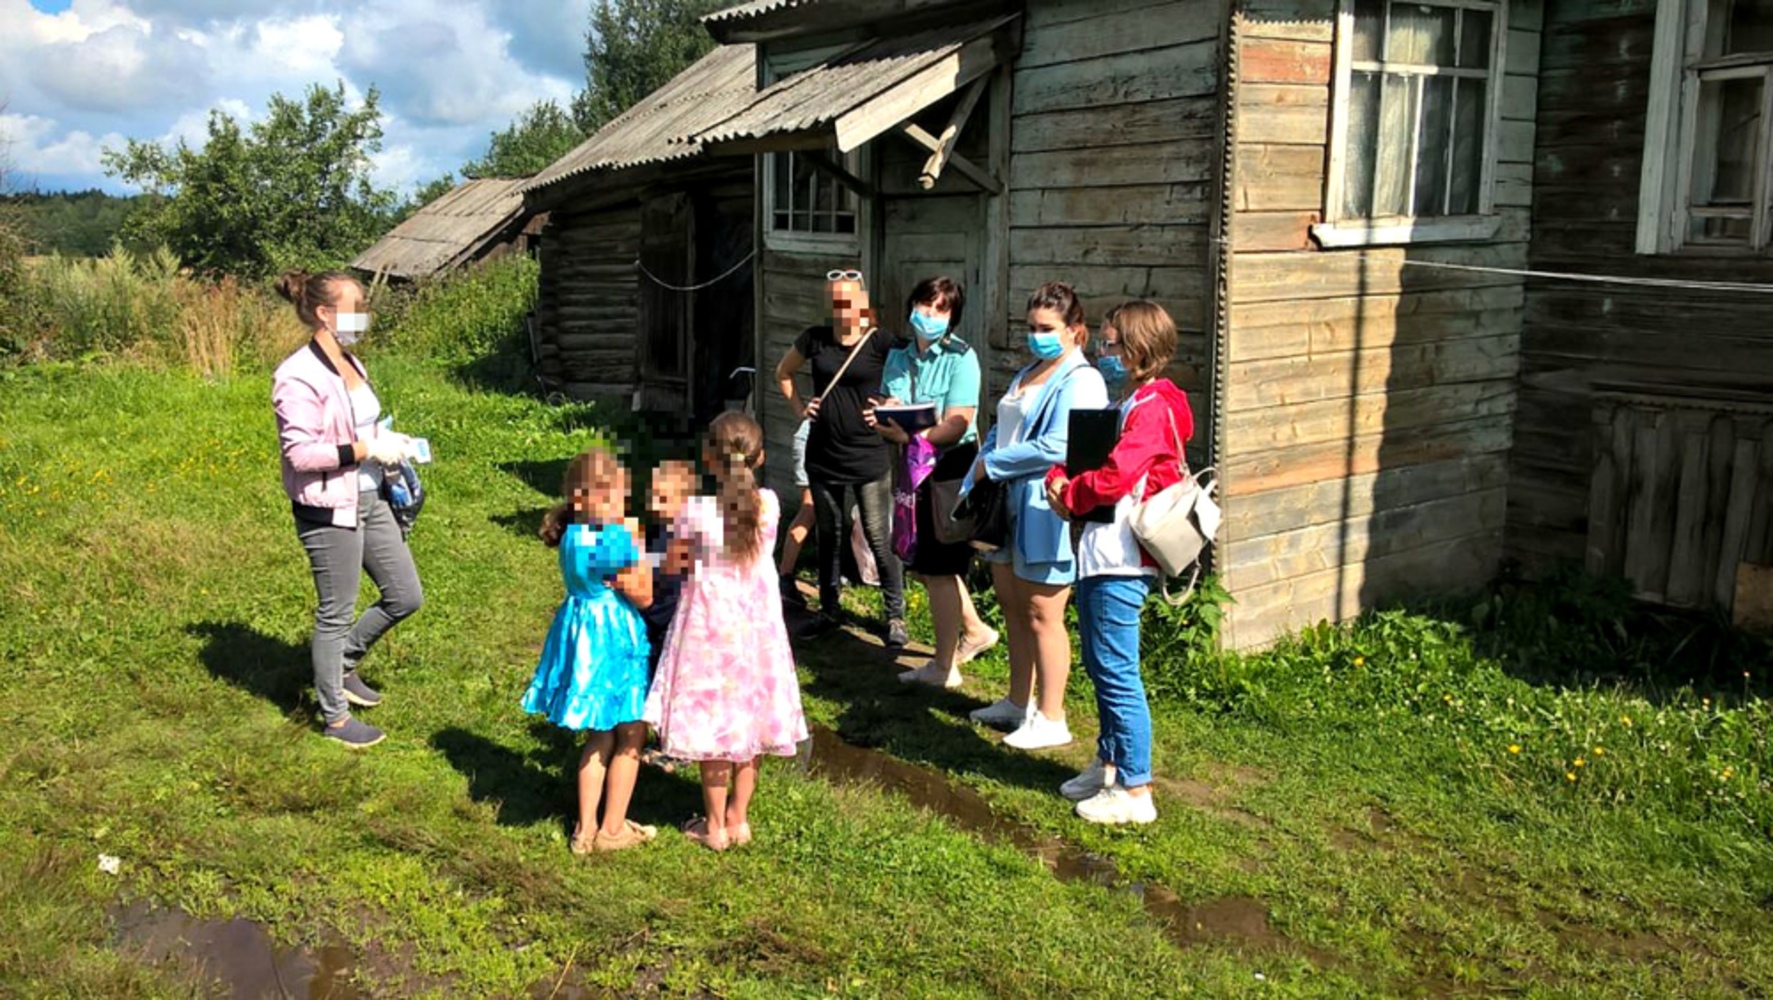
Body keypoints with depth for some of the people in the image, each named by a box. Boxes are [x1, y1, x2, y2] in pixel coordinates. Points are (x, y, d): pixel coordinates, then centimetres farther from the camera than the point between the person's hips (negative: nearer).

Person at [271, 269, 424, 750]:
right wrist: (364, 450, -24)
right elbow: (299, 452, -23)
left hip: (368, 500, 9)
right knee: (336, 614, 5)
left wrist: (391, 442, 3)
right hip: (328, 511, -9)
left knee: (405, 595, 14)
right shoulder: (299, 377, -18)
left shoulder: (350, 364, 9)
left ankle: (342, 665, 36)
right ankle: (335, 718, 23)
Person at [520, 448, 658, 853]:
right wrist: (638, 547, -11)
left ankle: (586, 827, 26)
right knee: (631, 738, 12)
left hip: (580, 634, 8)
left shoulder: (571, 536, 0)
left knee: (599, 737, 21)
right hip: (614, 639, -8)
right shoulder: (618, 540, -23)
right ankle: (612, 829, 20)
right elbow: (643, 596, -14)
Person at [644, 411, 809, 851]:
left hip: (711, 624, -3)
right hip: (758, 623, 3)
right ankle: (738, 818, 27)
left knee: (714, 722, 9)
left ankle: (715, 825, 20)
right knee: (749, 724, 15)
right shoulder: (769, 504, -8)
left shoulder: (695, 511, -18)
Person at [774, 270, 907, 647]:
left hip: (868, 457, -4)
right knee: (828, 535, 16)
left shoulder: (879, 341, -8)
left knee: (879, 538, -2)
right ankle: (828, 608, 31)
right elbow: (783, 372, 19)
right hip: (823, 456, 4)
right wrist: (800, 407, 7)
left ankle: (896, 615, 10)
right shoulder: (815, 339, 2)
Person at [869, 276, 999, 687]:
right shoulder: (899, 355, 7)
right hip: (917, 467, 8)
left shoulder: (960, 357, -14)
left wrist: (908, 435, -33)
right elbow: (884, 407, 10)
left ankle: (944, 666, 13)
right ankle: (974, 631, 37)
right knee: (923, 565, 16)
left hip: (952, 468, -7)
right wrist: (884, 414, -14)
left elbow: (956, 426, -21)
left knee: (939, 568, 0)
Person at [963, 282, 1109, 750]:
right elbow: (998, 434, 20)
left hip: (1047, 510, -9)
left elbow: (1056, 448, -22)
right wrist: (971, 484, 6)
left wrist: (991, 464, -13)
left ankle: (1051, 720, 8)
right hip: (1009, 504, 9)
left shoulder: (1081, 382, -12)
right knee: (1012, 606, 16)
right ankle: (1019, 702, 30)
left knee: (1041, 614, -3)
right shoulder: (1025, 376, 17)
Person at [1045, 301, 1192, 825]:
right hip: (1099, 554, 11)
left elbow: (1112, 479, -24)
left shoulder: (1152, 409, -16)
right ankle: (1109, 764, 32)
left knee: (1117, 673, -6)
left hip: (1120, 563, -11)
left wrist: (1067, 495, -8)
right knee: (1099, 665, 19)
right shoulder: (1129, 405, 17)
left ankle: (1135, 791, 2)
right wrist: (1061, 478, -2)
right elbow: (1088, 456, 19)